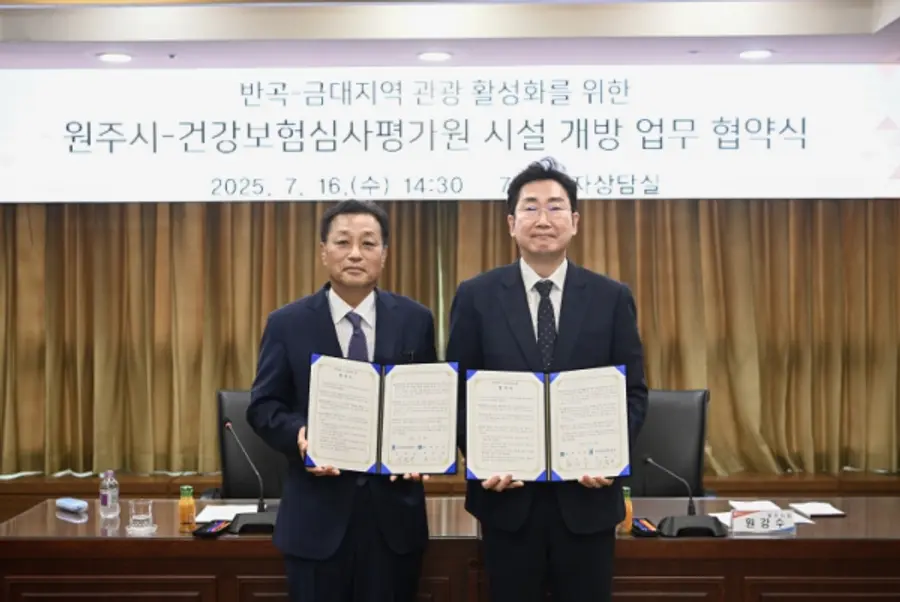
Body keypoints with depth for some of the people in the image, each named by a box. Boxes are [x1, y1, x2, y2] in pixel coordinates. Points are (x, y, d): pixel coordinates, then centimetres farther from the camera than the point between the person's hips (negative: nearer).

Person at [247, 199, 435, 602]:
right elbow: (263, 406, 1)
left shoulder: (415, 320, 4)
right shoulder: (287, 324, 0)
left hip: (394, 509, 1)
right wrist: (300, 435, -19)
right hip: (317, 513, -1)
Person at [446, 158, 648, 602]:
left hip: (588, 494, 1)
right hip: (506, 494, 0)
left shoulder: (612, 298, 2)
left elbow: (633, 392, 3)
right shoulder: (476, 297, 0)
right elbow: (457, 393, 1)